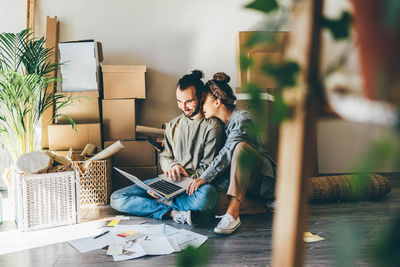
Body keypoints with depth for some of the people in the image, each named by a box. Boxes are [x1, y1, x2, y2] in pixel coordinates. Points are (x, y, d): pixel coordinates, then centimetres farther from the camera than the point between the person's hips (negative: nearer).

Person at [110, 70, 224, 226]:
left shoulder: (212, 126, -2)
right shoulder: (172, 125, 15)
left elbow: (208, 167, -6)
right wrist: (172, 166, -6)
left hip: (194, 183, -5)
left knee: (207, 195, -43)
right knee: (117, 199, -12)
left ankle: (161, 201, -18)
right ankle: (173, 212, -23)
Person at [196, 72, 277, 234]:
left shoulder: (242, 118, -17)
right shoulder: (216, 122, 7)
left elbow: (228, 152, -28)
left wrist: (204, 178, -34)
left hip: (262, 177, -6)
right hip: (240, 177, 7)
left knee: (240, 146, -37)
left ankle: (233, 212, -43)